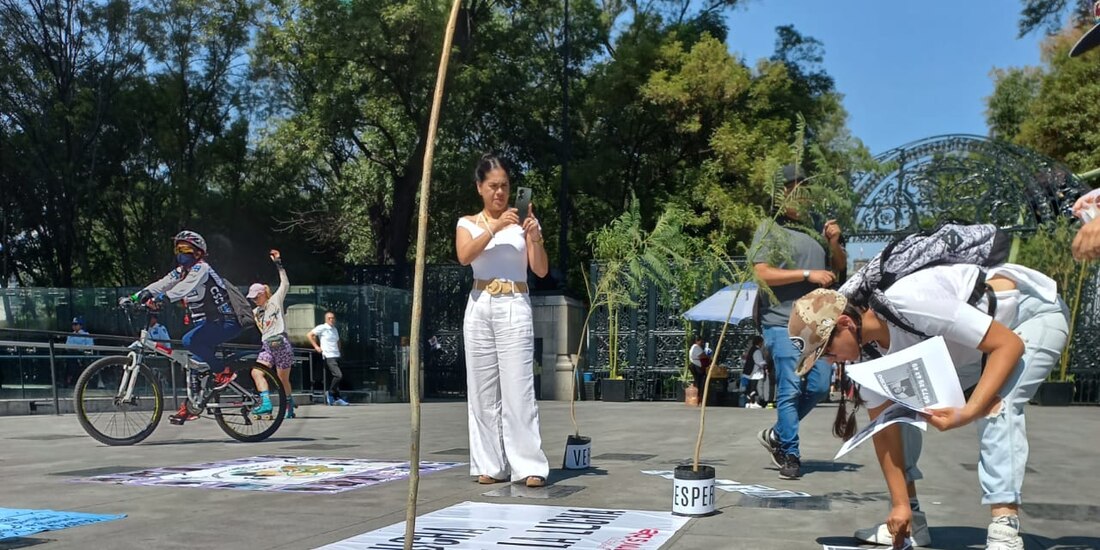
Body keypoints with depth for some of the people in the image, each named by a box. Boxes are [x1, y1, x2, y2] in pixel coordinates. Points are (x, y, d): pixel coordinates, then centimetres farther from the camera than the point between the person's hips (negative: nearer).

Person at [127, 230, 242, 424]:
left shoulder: (201, 268, -13)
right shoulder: (181, 271, 13)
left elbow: (185, 287, -30)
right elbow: (161, 284, 3)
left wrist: (162, 298, -43)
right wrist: (135, 297, -10)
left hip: (225, 323, -9)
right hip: (207, 323, 9)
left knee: (190, 341, -27)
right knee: (196, 361, 6)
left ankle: (224, 371, -14)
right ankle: (191, 405, 14)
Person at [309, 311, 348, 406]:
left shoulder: (335, 329, 18)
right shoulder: (322, 328, -4)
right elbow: (310, 335, -6)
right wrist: (316, 346, -8)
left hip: (336, 356, 7)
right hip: (328, 357, -7)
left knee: (336, 376, 6)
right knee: (338, 375, -19)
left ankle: (337, 398, 10)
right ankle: (330, 393, -2)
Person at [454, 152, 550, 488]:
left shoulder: (521, 221, 7)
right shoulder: (468, 223, 9)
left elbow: (541, 270, 1)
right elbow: (464, 257, -11)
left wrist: (535, 237, -17)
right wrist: (494, 227, -21)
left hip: (515, 308, -2)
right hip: (480, 308, 2)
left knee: (519, 389, -6)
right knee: (483, 389, 3)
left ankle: (529, 466, -5)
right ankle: (491, 465, 9)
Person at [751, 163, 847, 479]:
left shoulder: (815, 229, 16)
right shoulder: (770, 230, 0)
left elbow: (840, 267, 25)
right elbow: (762, 274, -12)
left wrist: (834, 243, 4)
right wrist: (808, 274, -14)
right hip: (782, 323, -6)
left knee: (819, 387, 6)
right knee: (791, 389, -6)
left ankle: (777, 435, 24)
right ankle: (790, 455, 4)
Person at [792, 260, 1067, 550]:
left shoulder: (909, 306, -38)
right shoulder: (866, 352, -13)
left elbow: (1010, 345, -34)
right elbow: (884, 428, -7)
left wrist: (968, 412, -43)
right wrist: (901, 504, -11)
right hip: (971, 350, 8)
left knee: (996, 404, -32)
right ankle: (910, 522, 9)